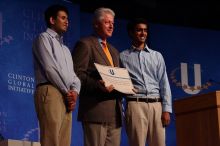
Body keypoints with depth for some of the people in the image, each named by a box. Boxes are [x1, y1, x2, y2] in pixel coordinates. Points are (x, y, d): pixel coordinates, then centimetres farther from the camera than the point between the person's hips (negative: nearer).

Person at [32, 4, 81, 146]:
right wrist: (67, 92, -5)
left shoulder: (65, 48, 29)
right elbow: (50, 69, -7)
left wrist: (74, 91, -2)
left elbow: (72, 73, 18)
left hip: (67, 97, 8)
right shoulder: (44, 38, 4)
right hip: (50, 92, -8)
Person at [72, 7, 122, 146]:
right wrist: (98, 84, -24)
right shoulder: (85, 44, 0)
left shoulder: (114, 51, 27)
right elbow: (77, 74, -10)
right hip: (95, 109, -8)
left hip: (115, 113, 8)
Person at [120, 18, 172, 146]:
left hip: (156, 105, 2)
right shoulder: (123, 57, 10)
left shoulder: (157, 56, 16)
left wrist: (166, 109, 0)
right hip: (136, 104, -2)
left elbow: (164, 84, 11)